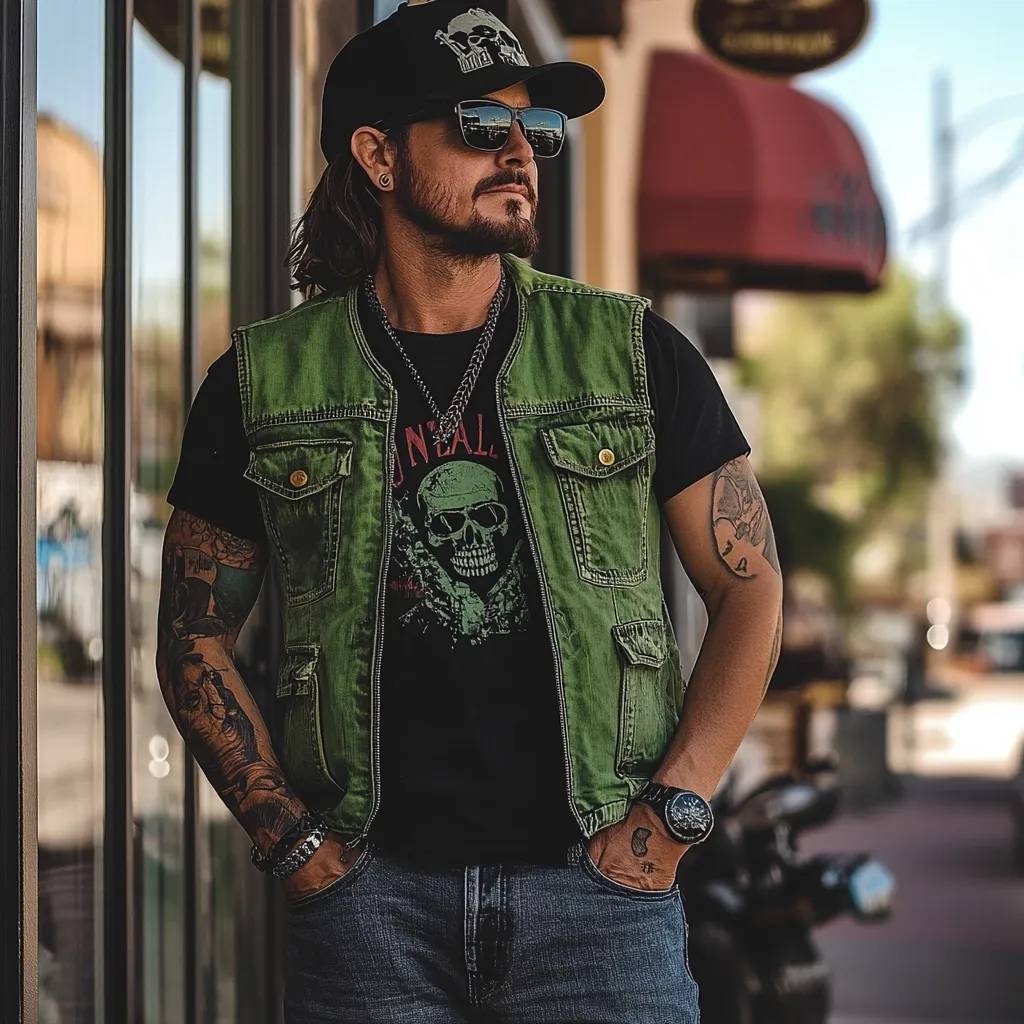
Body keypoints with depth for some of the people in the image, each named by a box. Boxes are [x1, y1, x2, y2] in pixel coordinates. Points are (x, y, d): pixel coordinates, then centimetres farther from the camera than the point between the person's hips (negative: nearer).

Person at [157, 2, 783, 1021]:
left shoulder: (631, 352, 4)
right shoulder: (265, 382, 4)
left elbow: (750, 591, 5)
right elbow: (195, 639, 9)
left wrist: (670, 813, -3)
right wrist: (292, 839, 0)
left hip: (594, 882, 0)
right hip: (369, 890, 0)